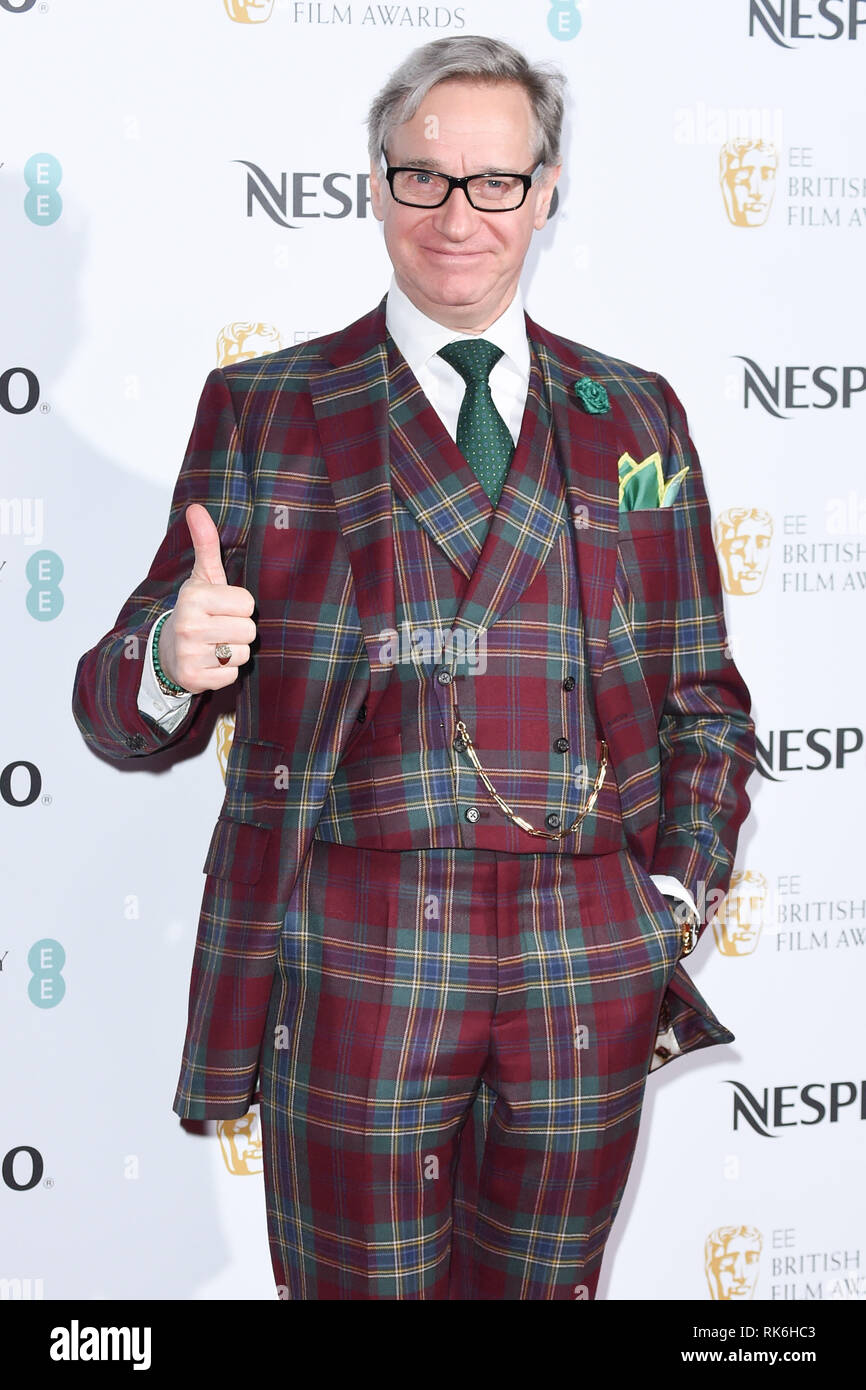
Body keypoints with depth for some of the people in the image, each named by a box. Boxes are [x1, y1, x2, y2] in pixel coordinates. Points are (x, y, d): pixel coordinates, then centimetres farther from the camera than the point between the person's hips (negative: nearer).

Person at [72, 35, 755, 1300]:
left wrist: (675, 898, 2)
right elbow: (116, 708, 1)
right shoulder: (264, 412, 4)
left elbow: (704, 698, 16)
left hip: (590, 976, 2)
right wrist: (172, 660, -21)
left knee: (542, 1288, 14)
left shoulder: (635, 416, 11)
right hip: (351, 956, -2)